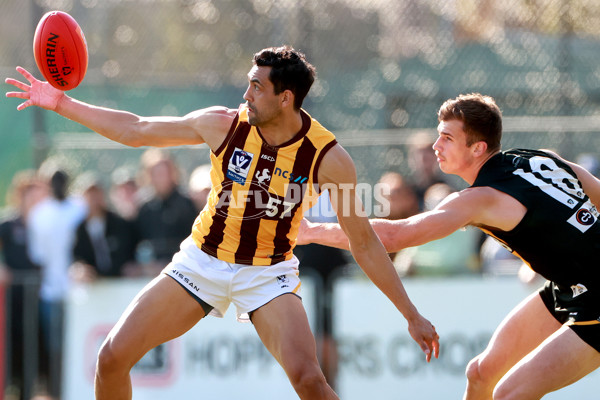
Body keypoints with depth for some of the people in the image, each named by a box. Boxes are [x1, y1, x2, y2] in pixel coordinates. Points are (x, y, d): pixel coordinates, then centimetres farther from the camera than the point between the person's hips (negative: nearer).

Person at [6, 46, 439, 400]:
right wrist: (61, 103, 0)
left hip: (269, 273, -3)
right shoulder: (223, 125, -12)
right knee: (113, 357, -6)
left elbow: (364, 243, -9)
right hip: (202, 260, 3)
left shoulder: (329, 157, -18)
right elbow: (135, 130, 1)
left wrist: (412, 315, -10)